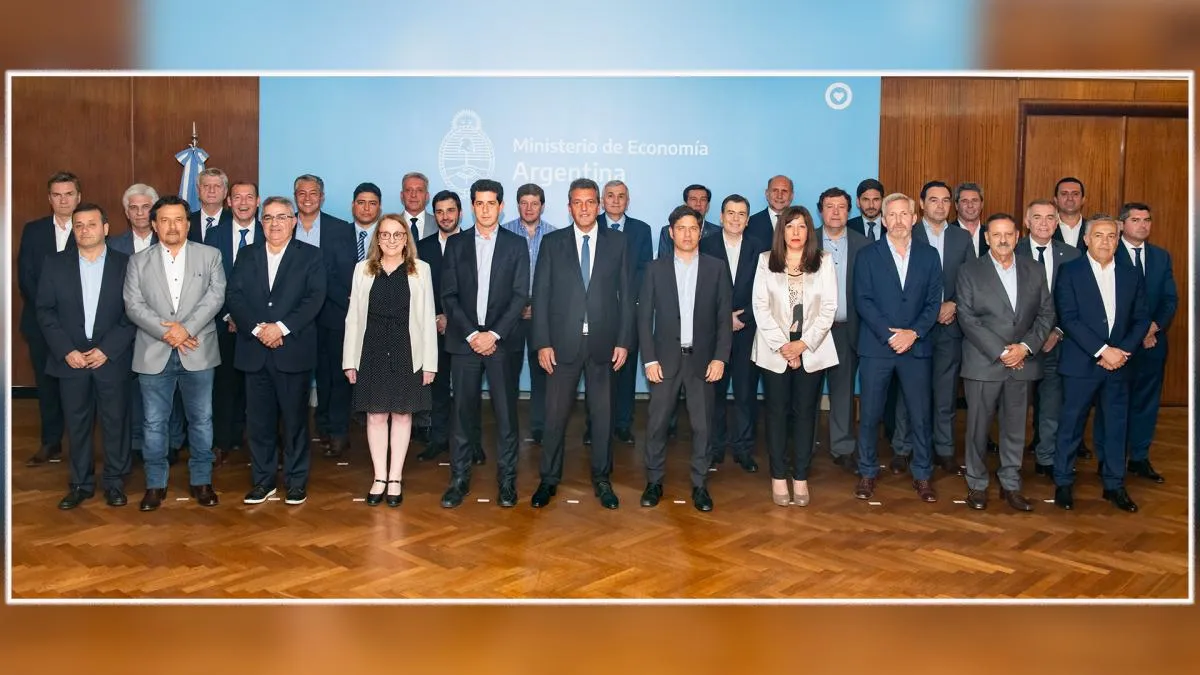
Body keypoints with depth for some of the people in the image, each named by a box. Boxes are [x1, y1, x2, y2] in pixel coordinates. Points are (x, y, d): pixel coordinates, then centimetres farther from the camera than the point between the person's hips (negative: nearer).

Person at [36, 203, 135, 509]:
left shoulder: (125, 264, 0)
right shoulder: (54, 264, 5)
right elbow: (45, 311, 3)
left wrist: (107, 350, -11)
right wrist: (66, 351, -8)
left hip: (112, 358, -1)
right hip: (71, 358, 2)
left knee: (115, 422, 4)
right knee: (77, 424, 7)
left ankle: (115, 482, 16)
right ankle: (81, 483, 19)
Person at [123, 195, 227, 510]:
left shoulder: (210, 256, 5)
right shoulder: (139, 261, 7)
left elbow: (215, 296, -6)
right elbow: (133, 305, -1)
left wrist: (187, 328, -17)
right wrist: (167, 333, -15)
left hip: (197, 352, -1)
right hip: (154, 353, 1)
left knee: (201, 420, 6)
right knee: (154, 423, 7)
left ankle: (201, 481, 18)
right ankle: (156, 483, 19)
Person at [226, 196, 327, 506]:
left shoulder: (310, 256, 4)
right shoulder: (247, 256, 13)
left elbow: (315, 298, -7)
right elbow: (234, 297, 3)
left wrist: (281, 327, -17)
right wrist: (257, 328, -12)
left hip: (294, 350, -3)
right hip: (255, 350, 3)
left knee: (295, 418, 3)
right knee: (260, 420, 7)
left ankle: (296, 481, 15)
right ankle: (263, 481, 18)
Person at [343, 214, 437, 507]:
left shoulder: (421, 270, 1)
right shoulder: (363, 269, 6)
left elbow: (427, 318, 0)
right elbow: (354, 316, 6)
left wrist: (430, 362, -5)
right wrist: (350, 360, 2)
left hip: (407, 352, -1)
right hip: (372, 351, 1)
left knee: (402, 414, 6)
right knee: (375, 415, 5)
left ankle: (395, 478, 17)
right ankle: (380, 477, 17)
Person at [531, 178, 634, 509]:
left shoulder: (617, 242, 5)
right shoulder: (552, 242, 4)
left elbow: (626, 294, 4)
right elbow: (540, 295, 1)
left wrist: (624, 341, -2)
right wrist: (542, 343, -5)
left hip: (603, 342, 1)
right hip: (562, 343, 0)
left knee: (603, 414, 9)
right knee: (555, 414, 6)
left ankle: (602, 479, 23)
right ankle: (549, 479, 20)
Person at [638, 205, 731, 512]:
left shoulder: (716, 268, 4)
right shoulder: (656, 269, 3)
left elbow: (724, 317, 2)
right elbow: (644, 316, 1)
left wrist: (720, 357, -7)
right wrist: (650, 359, -6)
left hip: (702, 359, 0)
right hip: (666, 358, 0)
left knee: (701, 425, 4)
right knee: (657, 423, 3)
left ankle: (700, 484, 15)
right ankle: (654, 481, 16)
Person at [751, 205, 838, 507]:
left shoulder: (824, 261, 1)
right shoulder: (766, 260, 2)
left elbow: (829, 308, -2)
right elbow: (760, 307, -3)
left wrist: (804, 343, -11)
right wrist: (781, 345, -10)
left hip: (812, 350, 0)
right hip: (774, 349, 0)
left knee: (805, 412, 4)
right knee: (777, 412, 4)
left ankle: (800, 477, 12)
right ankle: (778, 477, 12)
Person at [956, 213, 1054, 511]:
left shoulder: (1034, 270, 8)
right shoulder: (970, 271, -2)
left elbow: (1046, 313, 6)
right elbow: (967, 318, -8)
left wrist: (1026, 347, -9)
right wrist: (1000, 352, -13)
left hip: (1022, 363, 3)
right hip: (983, 363, -3)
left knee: (1015, 427, 9)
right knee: (978, 427, 4)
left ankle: (1011, 484, 22)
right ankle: (977, 484, 18)